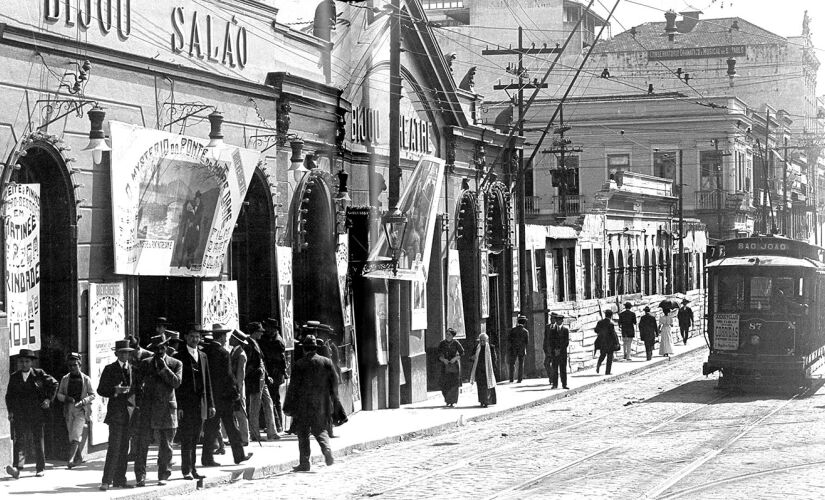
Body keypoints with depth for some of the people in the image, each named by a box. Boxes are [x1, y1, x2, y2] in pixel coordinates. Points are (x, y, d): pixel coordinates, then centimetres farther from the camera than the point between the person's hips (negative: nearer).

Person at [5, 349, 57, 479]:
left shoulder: (39, 374, 3)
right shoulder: (14, 377, 10)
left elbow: (54, 384, 11)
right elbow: (9, 395, 15)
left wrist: (49, 399, 1)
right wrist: (10, 411, 4)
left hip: (36, 414, -1)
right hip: (19, 414, 1)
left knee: (38, 441, 5)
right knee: (19, 440, -12)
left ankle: (40, 468, 16)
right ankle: (17, 468, -24)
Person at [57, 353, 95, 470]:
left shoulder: (86, 379, 2)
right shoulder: (65, 379, 9)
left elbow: (92, 395, 4)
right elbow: (59, 394, 10)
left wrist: (83, 401, -13)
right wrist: (66, 398, -11)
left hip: (81, 409, -4)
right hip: (69, 409, 4)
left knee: (76, 434, -15)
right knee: (71, 435, 7)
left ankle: (70, 459, -21)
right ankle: (78, 457, 22)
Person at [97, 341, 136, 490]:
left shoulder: (133, 369, 13)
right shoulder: (110, 369, 2)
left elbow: (137, 388, 22)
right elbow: (101, 390, 1)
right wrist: (115, 391, -15)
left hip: (130, 411, 4)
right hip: (116, 412, -4)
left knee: (124, 448, 5)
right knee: (114, 447, -12)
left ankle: (119, 480, 10)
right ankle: (106, 481, -12)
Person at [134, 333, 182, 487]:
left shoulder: (176, 364, 7)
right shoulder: (145, 363, 13)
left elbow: (176, 382, -7)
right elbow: (139, 383, 18)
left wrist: (163, 367, -11)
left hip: (166, 409, -1)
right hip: (147, 409, 1)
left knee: (165, 446, 3)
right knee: (142, 444, -5)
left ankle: (163, 476, 14)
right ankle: (140, 476, -1)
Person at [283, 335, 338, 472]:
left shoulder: (299, 364, -9)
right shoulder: (326, 362, 1)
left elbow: (293, 387, -7)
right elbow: (334, 382, 6)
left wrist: (288, 407, -2)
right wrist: (333, 399, 21)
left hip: (303, 405, -3)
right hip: (322, 404, 3)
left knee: (303, 434, 6)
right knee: (320, 430, 16)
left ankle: (304, 463, 4)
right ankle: (327, 450, -11)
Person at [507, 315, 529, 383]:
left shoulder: (513, 330, -4)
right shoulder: (525, 331, -5)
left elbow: (509, 339, -4)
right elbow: (527, 341, -2)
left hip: (513, 349, 0)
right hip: (522, 349, 0)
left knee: (512, 364, 7)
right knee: (521, 364, 8)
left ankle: (511, 379, -1)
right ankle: (520, 379, 3)